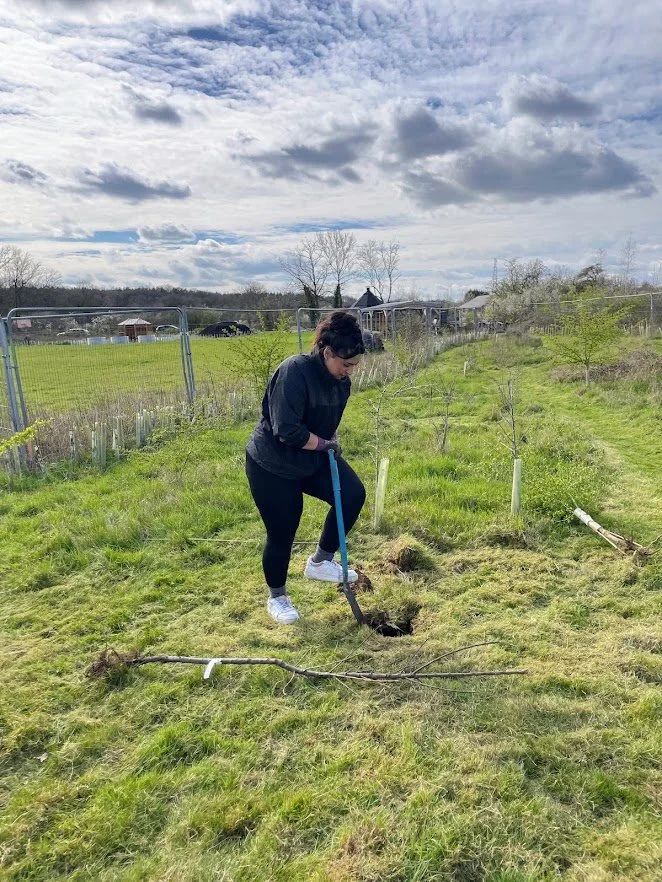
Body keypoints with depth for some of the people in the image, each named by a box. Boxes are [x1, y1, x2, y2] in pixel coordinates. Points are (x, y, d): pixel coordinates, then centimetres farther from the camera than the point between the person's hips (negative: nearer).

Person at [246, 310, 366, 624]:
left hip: (313, 459, 7)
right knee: (282, 534, 2)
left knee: (353, 493, -9)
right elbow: (287, 430, -32)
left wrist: (331, 448, 1)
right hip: (271, 467, -7)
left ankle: (320, 561, 10)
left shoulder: (341, 381, -4)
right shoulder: (294, 371, -28)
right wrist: (325, 444, -20)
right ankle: (277, 598, 29)